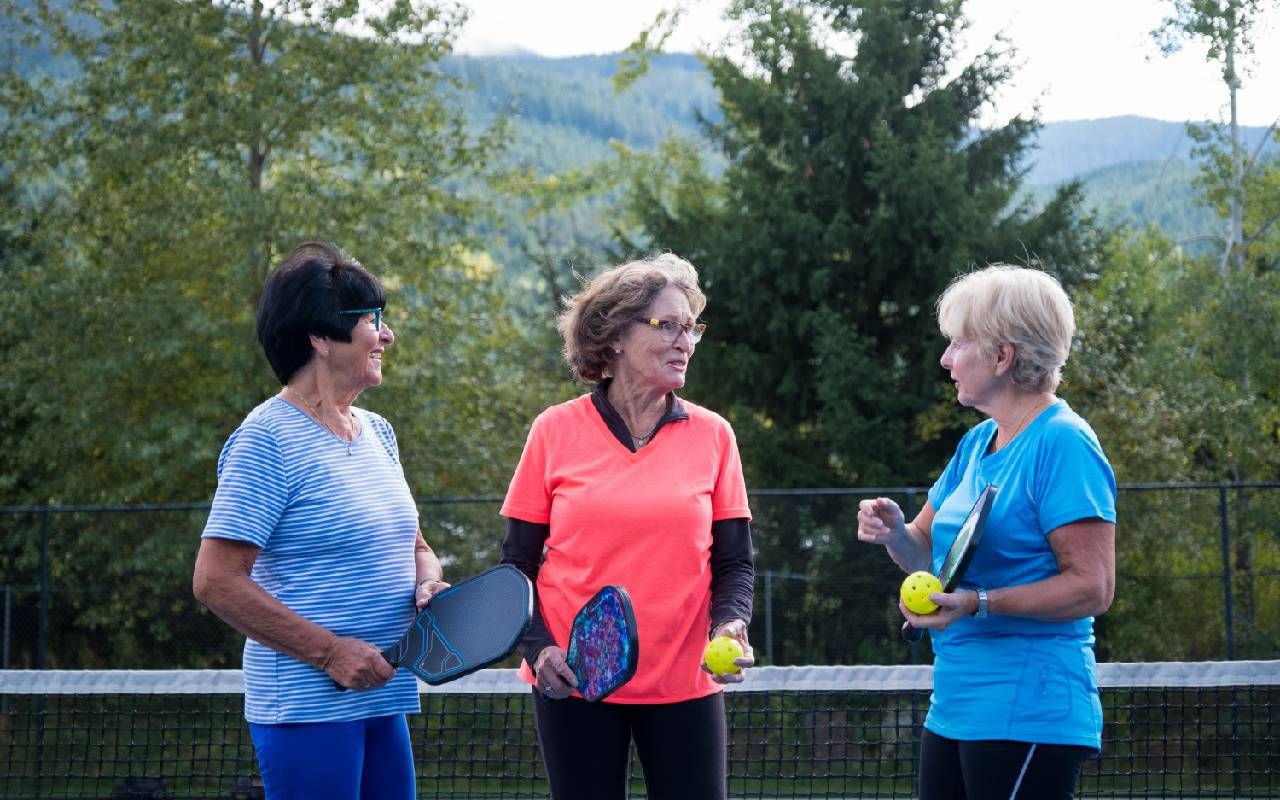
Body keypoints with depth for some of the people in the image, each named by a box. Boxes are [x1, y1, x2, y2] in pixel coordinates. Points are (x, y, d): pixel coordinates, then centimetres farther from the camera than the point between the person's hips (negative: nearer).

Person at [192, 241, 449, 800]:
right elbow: (215, 581, -17)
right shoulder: (268, 441, -12)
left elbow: (412, 546, 25)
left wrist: (428, 584, 0)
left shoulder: (376, 432, 14)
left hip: (382, 703, 8)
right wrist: (329, 651, -19)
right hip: (307, 706, -8)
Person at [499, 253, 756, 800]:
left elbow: (734, 563, 6)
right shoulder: (556, 432, 0)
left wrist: (731, 626, -14)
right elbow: (517, 563, 5)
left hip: (685, 683, 1)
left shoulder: (712, 436, 4)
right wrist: (538, 648, -10)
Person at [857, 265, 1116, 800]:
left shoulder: (1062, 444, -13)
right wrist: (894, 531, 0)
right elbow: (932, 555, 21)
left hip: (1026, 715, -9)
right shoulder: (976, 444, 14)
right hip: (954, 710, 9)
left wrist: (978, 603, -25)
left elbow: (1092, 588, -18)